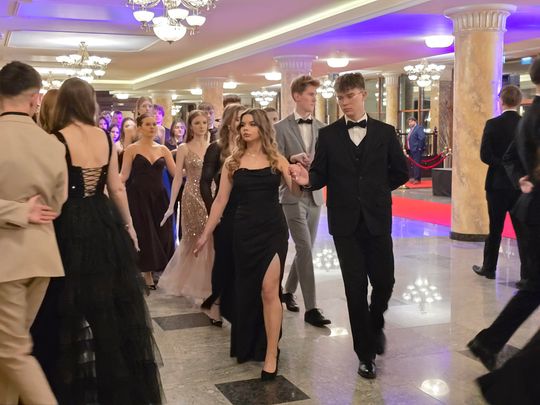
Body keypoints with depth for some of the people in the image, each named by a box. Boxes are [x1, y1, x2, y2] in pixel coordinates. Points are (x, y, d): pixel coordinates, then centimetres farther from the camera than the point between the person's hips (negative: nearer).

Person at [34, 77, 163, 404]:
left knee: (76, 306, 7)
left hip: (72, 226, -5)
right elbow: (117, 188, 6)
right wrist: (129, 226, 17)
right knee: (113, 304, 16)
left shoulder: (58, 139, -12)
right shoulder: (106, 137, 2)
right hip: (106, 223, 5)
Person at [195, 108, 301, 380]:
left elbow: (298, 192, -4)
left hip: (273, 230, -2)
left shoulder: (277, 160, 1)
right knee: (247, 289, 12)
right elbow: (221, 200, 6)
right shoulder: (232, 162, 4)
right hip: (244, 231, 2)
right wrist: (206, 233, 5)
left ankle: (271, 354, -2)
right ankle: (248, 345, 32)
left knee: (269, 290, -9)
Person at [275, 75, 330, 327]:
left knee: (305, 249, 13)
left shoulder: (321, 128, 9)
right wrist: (292, 159, -24)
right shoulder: (281, 128, -4)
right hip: (293, 195, -5)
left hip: (314, 195, 5)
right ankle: (311, 308, -8)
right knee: (305, 249, -11)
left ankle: (288, 291, 33)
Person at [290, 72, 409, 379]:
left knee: (384, 282, 5)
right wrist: (307, 179, -21)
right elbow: (321, 176, 0)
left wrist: (376, 190, 4)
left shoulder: (385, 132, 4)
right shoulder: (328, 135, 3)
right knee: (356, 288, 5)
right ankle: (366, 353, 17)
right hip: (345, 222, 0)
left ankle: (375, 324, 39)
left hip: (377, 220, 1)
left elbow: (400, 172, 9)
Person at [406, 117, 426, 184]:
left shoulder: (418, 128, -11)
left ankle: (417, 179, -7)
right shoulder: (411, 129, 18)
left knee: (417, 164, -8)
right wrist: (408, 148, 14)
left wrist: (419, 147, -19)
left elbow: (422, 138, -21)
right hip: (412, 150, 10)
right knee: (413, 165, 13)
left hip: (416, 150, -10)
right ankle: (415, 178, 18)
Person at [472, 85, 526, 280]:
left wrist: (504, 165, -6)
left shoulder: (493, 124, -9)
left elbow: (485, 155, -15)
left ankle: (489, 268, 21)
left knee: (495, 229, 10)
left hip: (498, 184, -1)